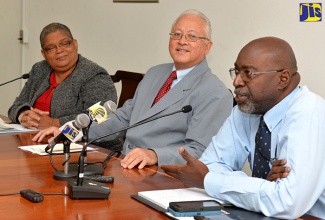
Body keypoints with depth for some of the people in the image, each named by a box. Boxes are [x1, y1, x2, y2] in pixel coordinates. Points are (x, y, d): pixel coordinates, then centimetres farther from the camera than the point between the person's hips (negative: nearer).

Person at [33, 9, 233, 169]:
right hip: (126, 171, 7)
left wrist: (154, 155, -32)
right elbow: (122, 119, 21)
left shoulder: (215, 94, -7)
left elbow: (198, 151, -15)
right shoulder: (154, 74, 19)